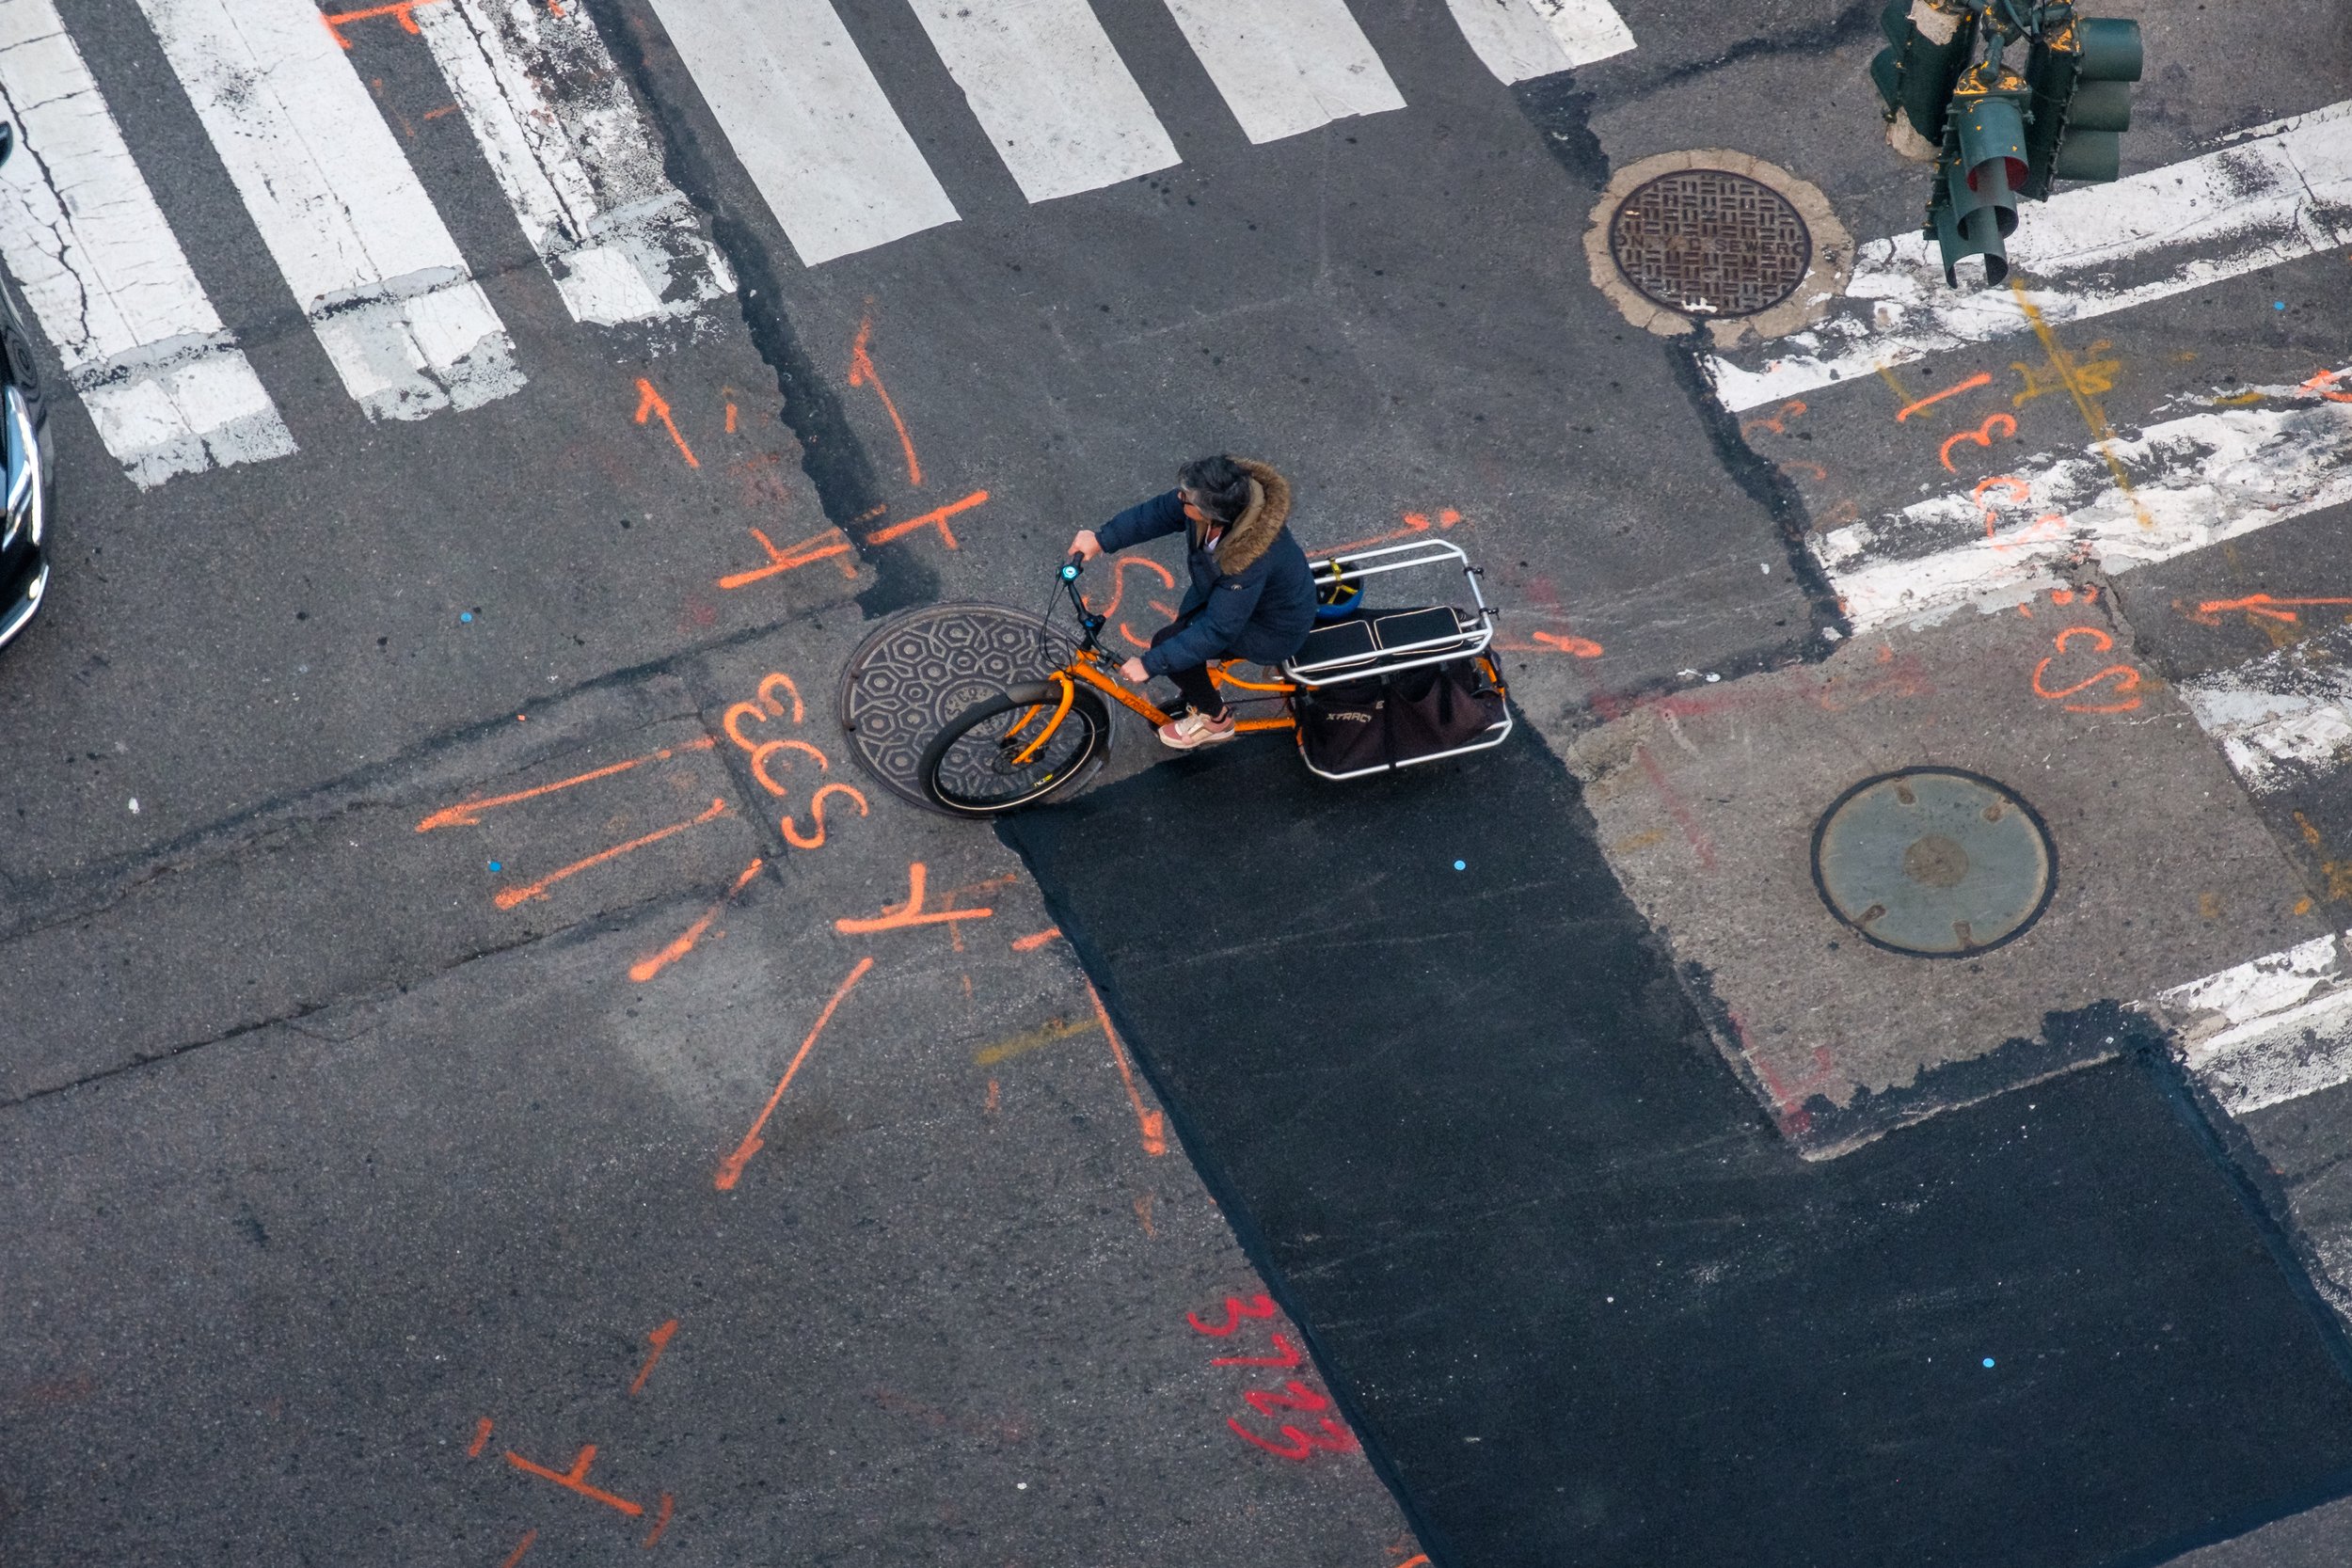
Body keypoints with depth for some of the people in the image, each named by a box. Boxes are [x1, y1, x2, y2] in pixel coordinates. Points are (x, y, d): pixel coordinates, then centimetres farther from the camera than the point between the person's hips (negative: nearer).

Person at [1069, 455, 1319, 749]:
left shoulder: (1252, 560, -43)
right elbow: (1157, 513, -7)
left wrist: (1149, 664, -30)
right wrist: (1102, 540, -13)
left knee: (1168, 642, -11)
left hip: (1275, 629, -7)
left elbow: (1216, 631, -35)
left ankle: (1215, 721, 13)